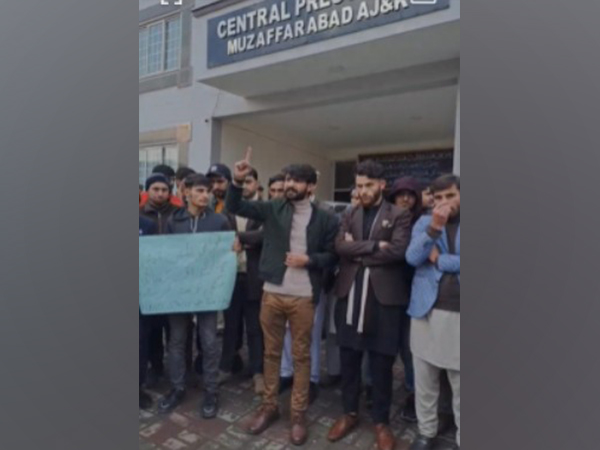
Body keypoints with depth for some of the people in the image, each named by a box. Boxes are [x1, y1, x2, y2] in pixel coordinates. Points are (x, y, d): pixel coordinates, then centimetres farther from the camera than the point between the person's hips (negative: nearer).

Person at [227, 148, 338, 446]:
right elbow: (235, 207, 0)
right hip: (272, 293, 2)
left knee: (302, 355, 9)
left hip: (303, 297, -2)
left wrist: (308, 260, -15)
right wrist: (238, 181, -16)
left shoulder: (324, 219, -1)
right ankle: (269, 406, 32)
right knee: (271, 352, 15)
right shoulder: (273, 209, 3)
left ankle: (298, 414, 26)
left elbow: (333, 256, 2)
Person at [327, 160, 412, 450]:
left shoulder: (399, 216, 1)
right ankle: (350, 413, 32)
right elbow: (340, 246, -5)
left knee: (381, 362, 8)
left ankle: (381, 421, 28)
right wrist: (374, 246, -15)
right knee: (349, 358, 13)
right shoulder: (350, 216, 11)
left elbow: (398, 250, -14)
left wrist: (358, 251, -8)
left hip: (384, 296, -3)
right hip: (350, 294, 3)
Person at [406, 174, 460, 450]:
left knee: (461, 383, 11)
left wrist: (439, 259, -7)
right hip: (426, 309, 2)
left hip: (459, 313, -1)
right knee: (424, 380, 14)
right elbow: (412, 258, -10)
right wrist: (434, 227, -20)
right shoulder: (424, 222, 6)